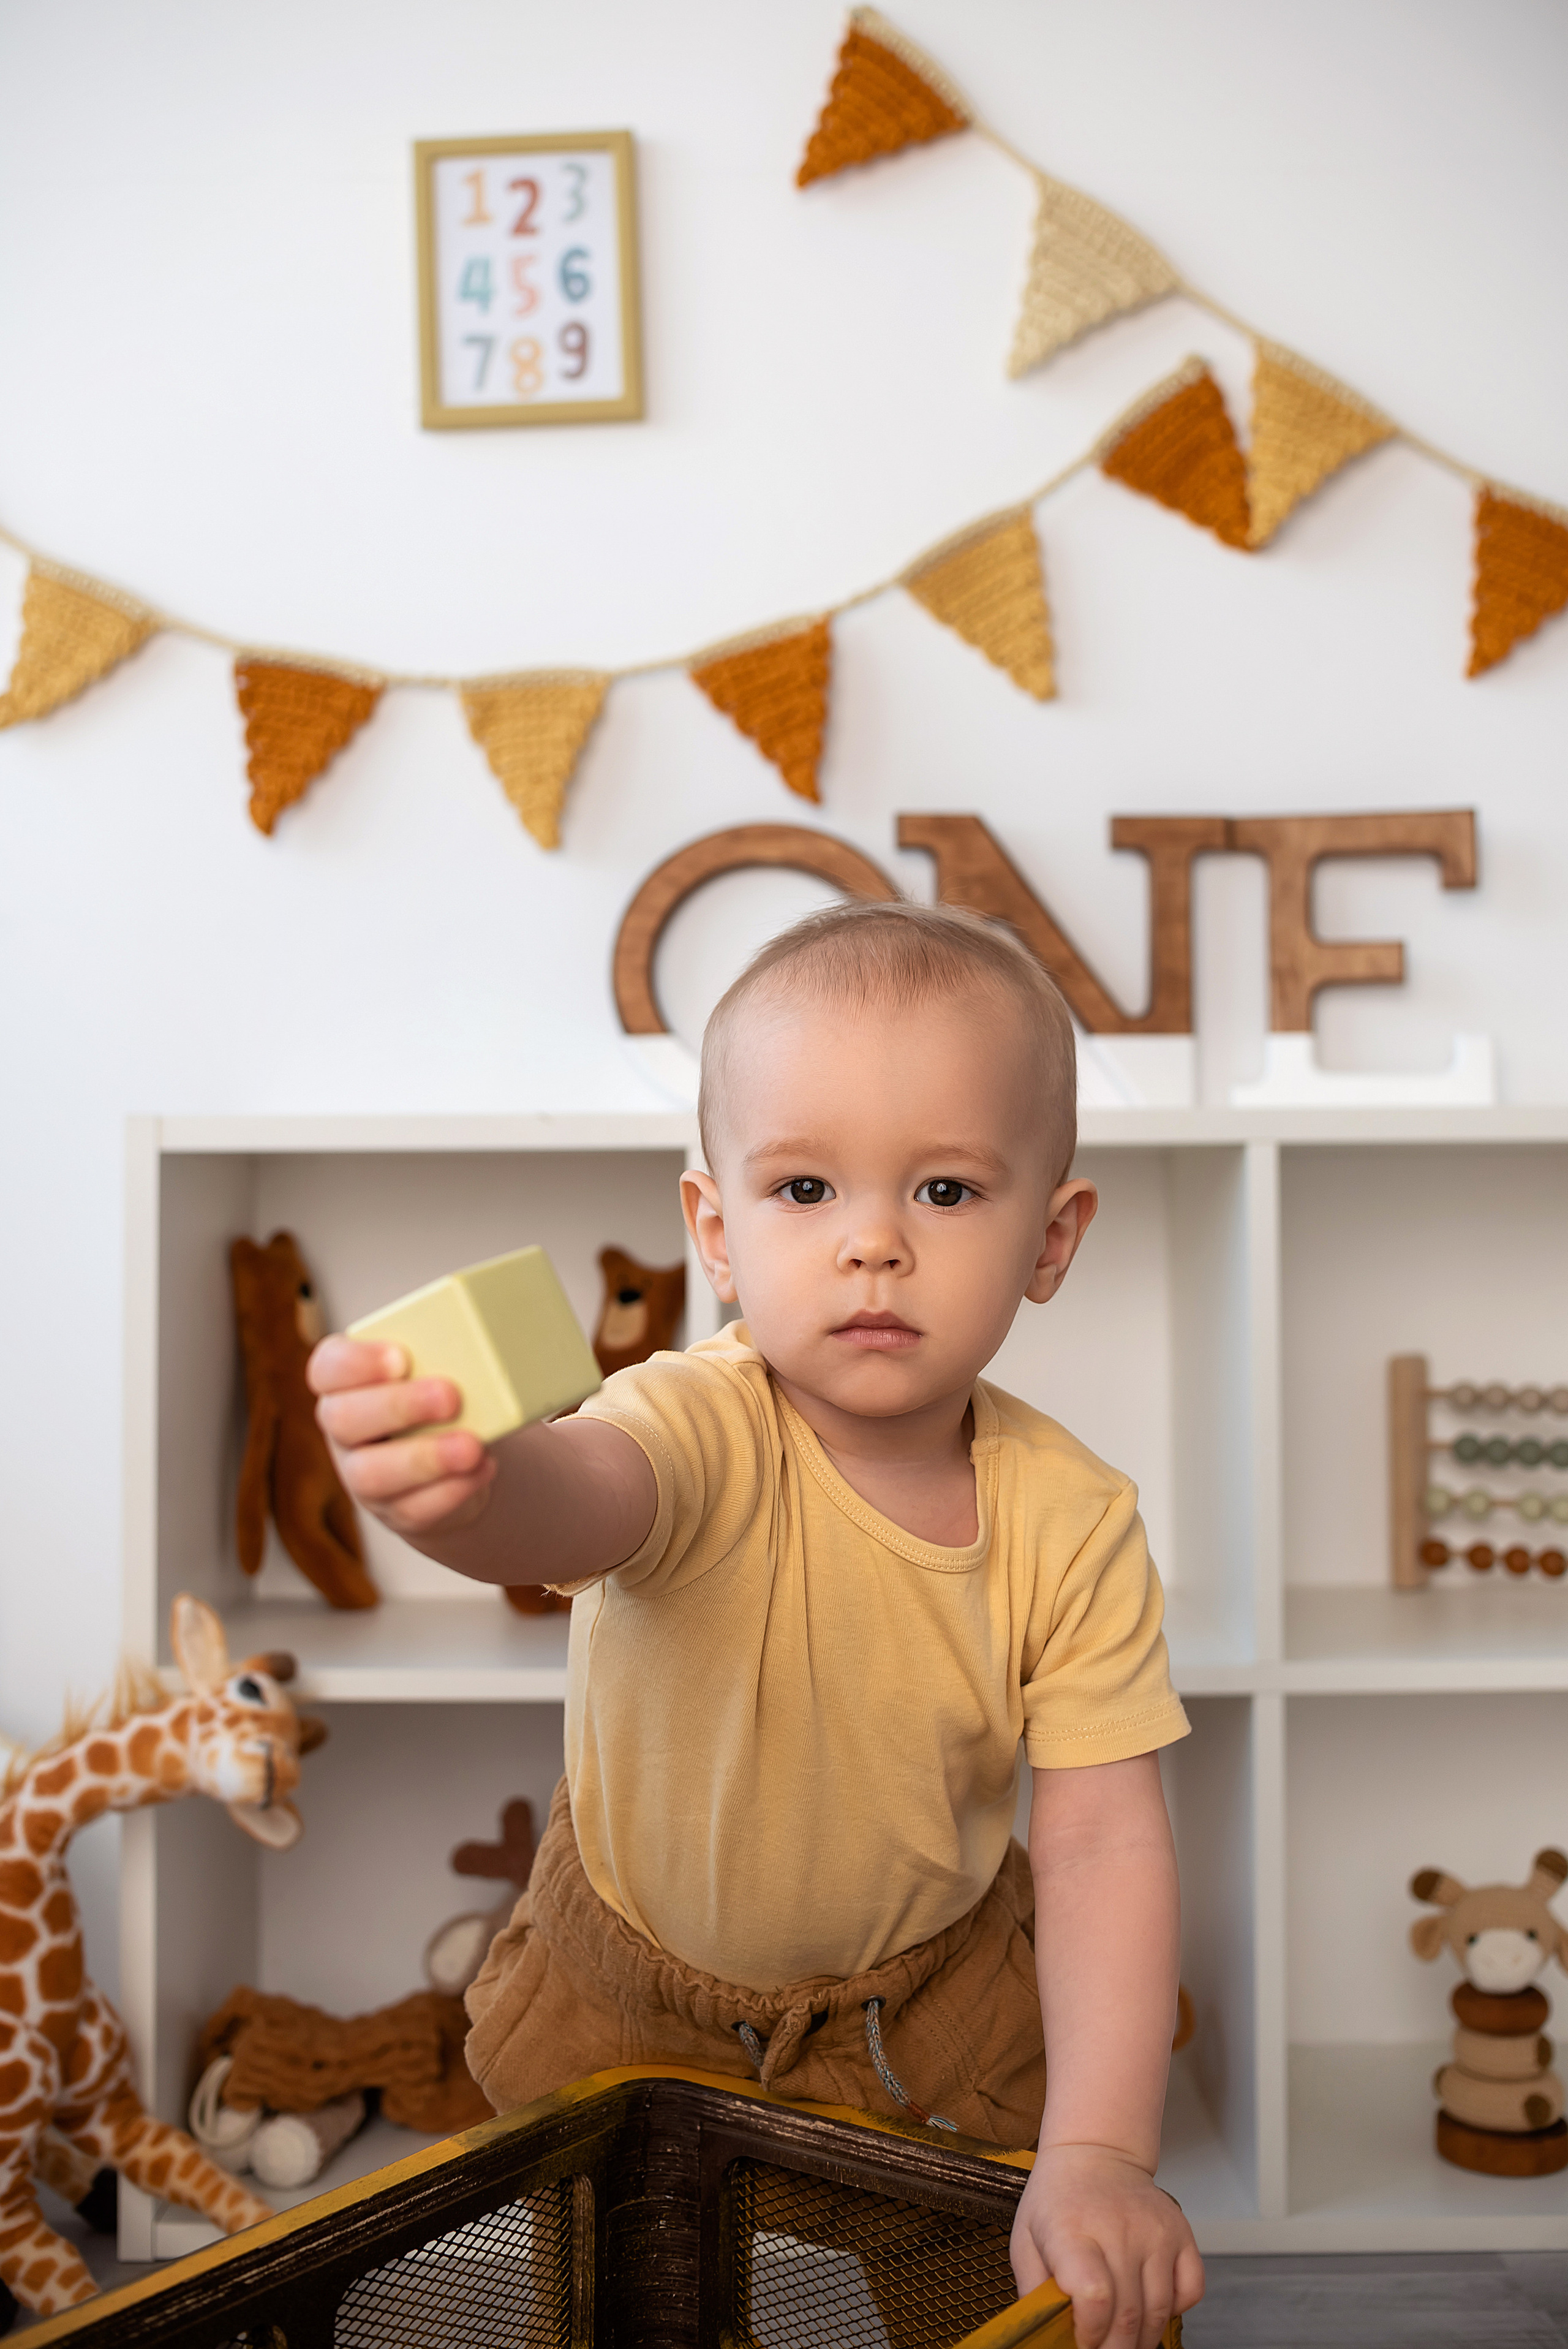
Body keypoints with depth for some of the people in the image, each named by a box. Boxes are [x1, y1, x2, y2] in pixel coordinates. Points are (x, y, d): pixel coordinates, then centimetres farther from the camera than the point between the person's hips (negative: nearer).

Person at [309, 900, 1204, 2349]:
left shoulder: (1068, 1522, -22)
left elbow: (1102, 1837, -21)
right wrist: (454, 1485, -78)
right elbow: (575, 1497, -54)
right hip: (627, 2007, 0)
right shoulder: (704, 1433, -31)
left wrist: (1099, 2150, -31)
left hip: (935, 2015, 1)